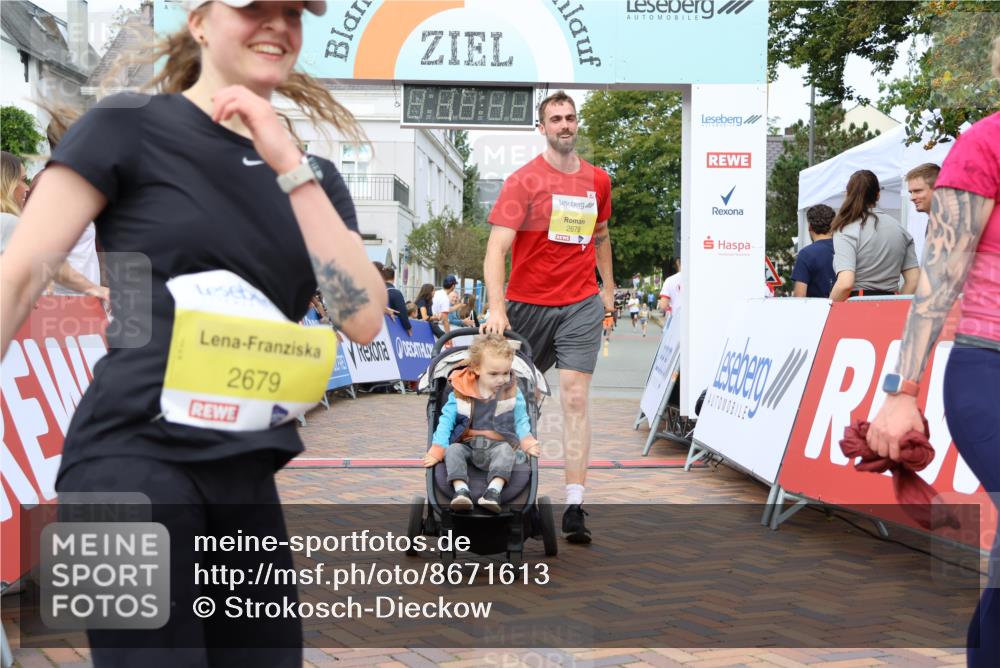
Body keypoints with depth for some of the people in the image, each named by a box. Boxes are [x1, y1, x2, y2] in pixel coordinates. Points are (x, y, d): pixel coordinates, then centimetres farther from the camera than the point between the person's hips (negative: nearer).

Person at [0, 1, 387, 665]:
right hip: (136, 454, -5)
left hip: (247, 479, 6)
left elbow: (365, 318, 1)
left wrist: (291, 168, -6)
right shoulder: (132, 125, 0)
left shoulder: (314, 176, 14)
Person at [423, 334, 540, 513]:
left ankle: (494, 491, -44)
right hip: (467, 445, 1)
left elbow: (521, 421, 7)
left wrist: (527, 441, -13)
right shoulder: (460, 392, -1)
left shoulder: (513, 393, 2)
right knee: (453, 450, -27)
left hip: (498, 445, -1)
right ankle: (461, 490, -38)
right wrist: (437, 449, -12)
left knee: (506, 450, -32)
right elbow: (446, 420, -1)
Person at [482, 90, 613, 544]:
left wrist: (608, 288, 19)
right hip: (527, 302, -2)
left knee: (575, 397, -6)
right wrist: (496, 308, -27)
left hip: (581, 305, 2)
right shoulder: (524, 180, -8)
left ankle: (574, 507, -5)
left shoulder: (598, 181, 8)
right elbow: (496, 248, -16)